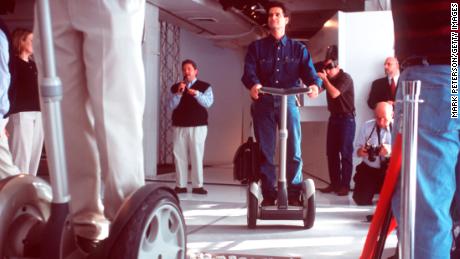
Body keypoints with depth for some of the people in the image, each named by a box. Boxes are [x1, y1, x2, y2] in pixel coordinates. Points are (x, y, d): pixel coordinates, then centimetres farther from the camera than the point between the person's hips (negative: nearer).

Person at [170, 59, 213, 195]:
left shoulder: (205, 86, 5)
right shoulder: (176, 87, 11)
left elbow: (208, 103, -9)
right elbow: (172, 105, 1)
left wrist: (197, 93, -24)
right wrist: (179, 93, -14)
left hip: (198, 126, -2)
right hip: (179, 126, 2)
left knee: (197, 155, -4)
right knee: (179, 155, 1)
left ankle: (197, 186, 0)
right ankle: (180, 185, 6)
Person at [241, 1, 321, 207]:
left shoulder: (298, 49, 13)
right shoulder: (256, 47, 11)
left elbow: (309, 71, -1)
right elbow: (249, 71, -5)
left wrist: (315, 84, -25)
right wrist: (253, 84, -29)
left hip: (288, 102, 0)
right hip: (263, 103, 0)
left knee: (294, 151, -3)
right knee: (265, 151, 3)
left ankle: (294, 195, 6)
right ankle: (268, 195, 10)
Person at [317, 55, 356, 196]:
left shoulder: (345, 78, -12)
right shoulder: (329, 78, 11)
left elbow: (334, 93, -23)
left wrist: (325, 79, -19)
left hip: (346, 119, -8)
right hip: (334, 118, 8)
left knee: (345, 153, -6)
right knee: (331, 152, 6)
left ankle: (345, 185, -3)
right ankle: (335, 183, 12)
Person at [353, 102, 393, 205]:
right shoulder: (367, 126, -1)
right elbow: (357, 148, 4)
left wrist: (391, 150, -33)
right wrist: (361, 151, -21)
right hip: (369, 170, 1)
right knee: (361, 199, -13)